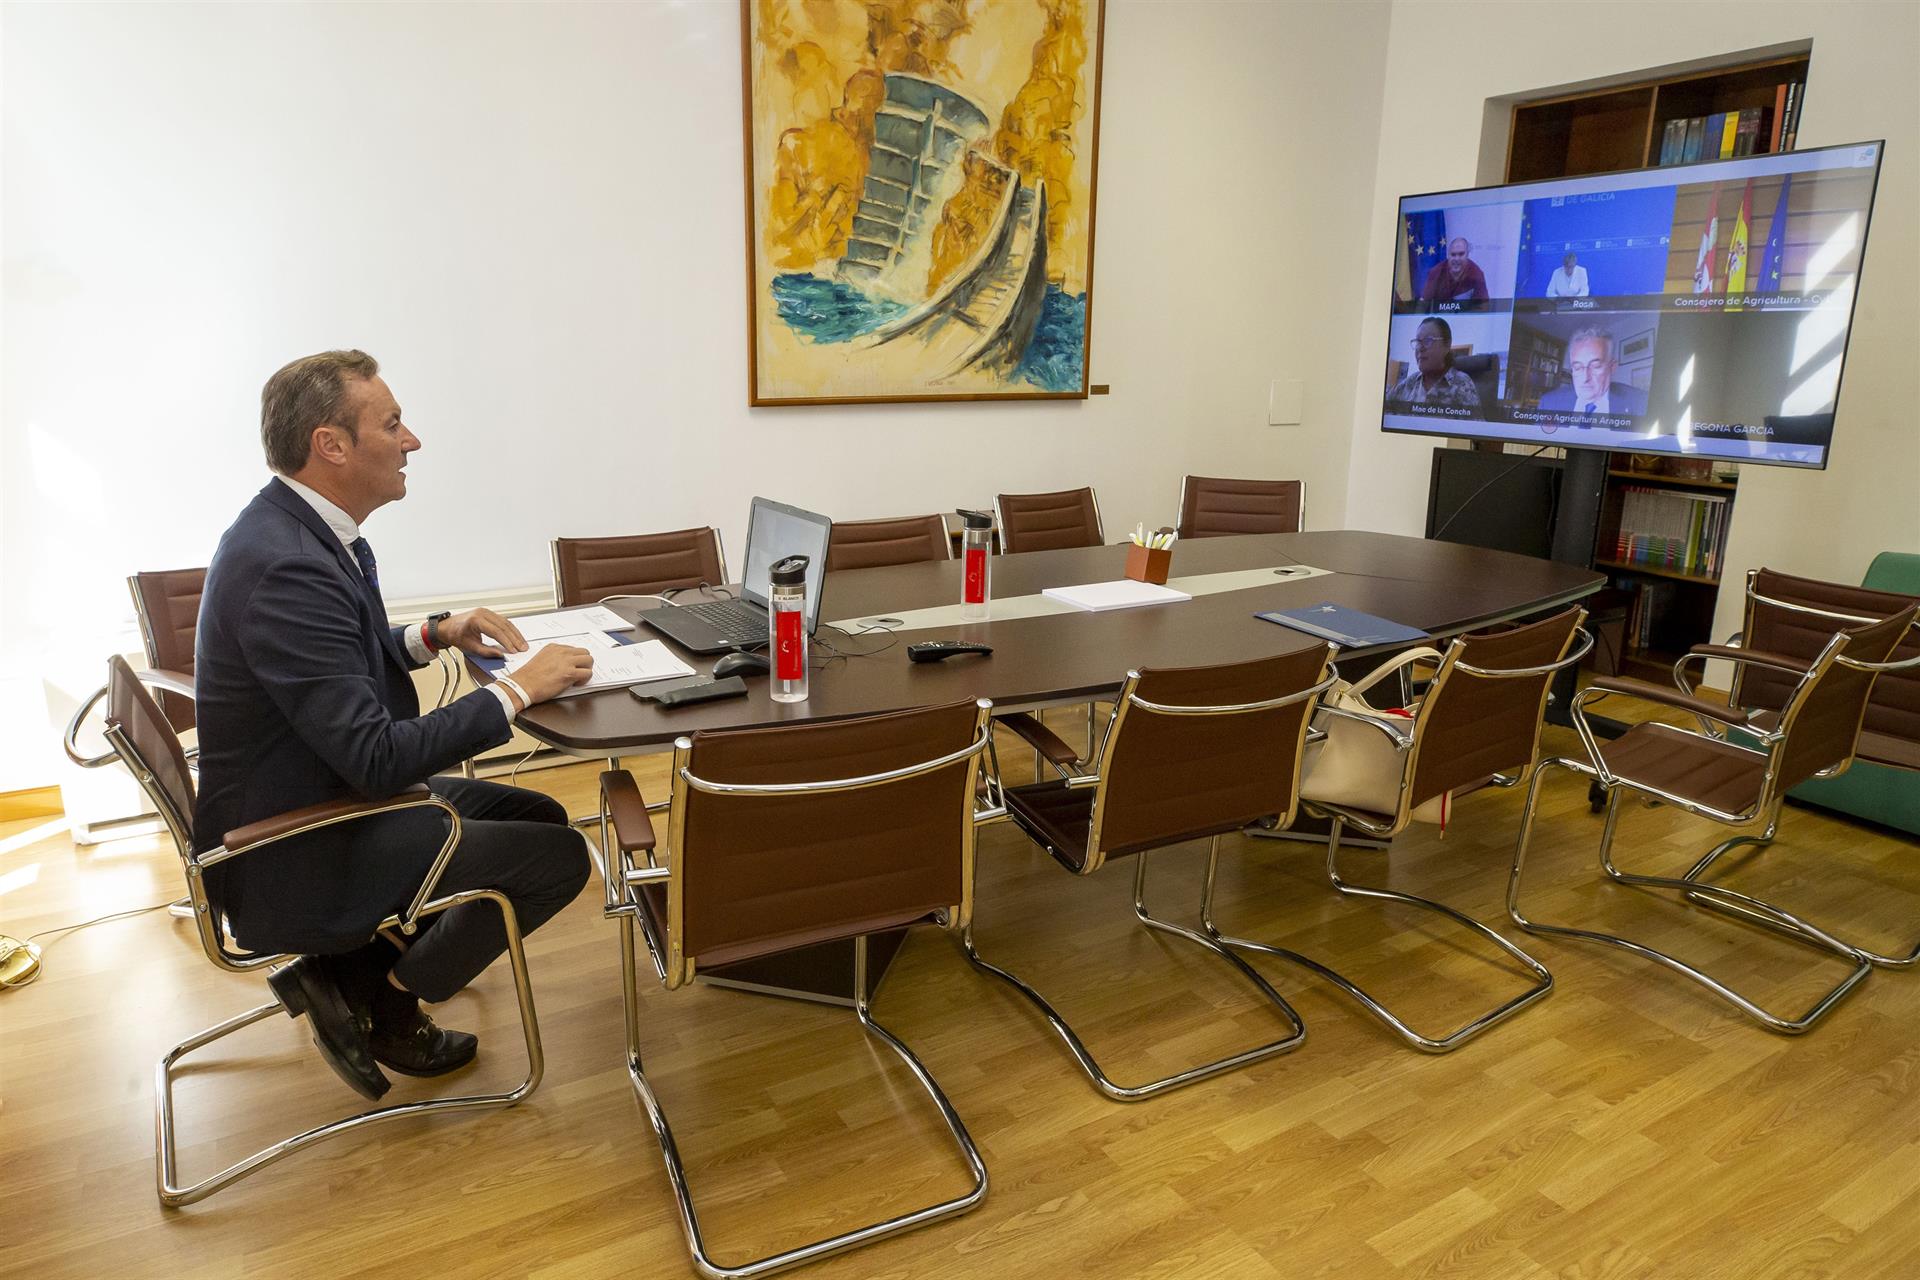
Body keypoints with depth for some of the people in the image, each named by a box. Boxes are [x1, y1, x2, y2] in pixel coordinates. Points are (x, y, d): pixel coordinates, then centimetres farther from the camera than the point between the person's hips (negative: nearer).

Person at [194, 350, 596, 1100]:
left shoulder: (295, 528, 1)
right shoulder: (284, 566, -29)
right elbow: (376, 756, -31)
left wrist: (435, 635, 1)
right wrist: (518, 690, -22)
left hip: (321, 797, 10)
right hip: (293, 861, -10)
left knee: (538, 816, 14)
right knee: (559, 857, -10)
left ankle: (359, 973, 15)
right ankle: (382, 998, 8)